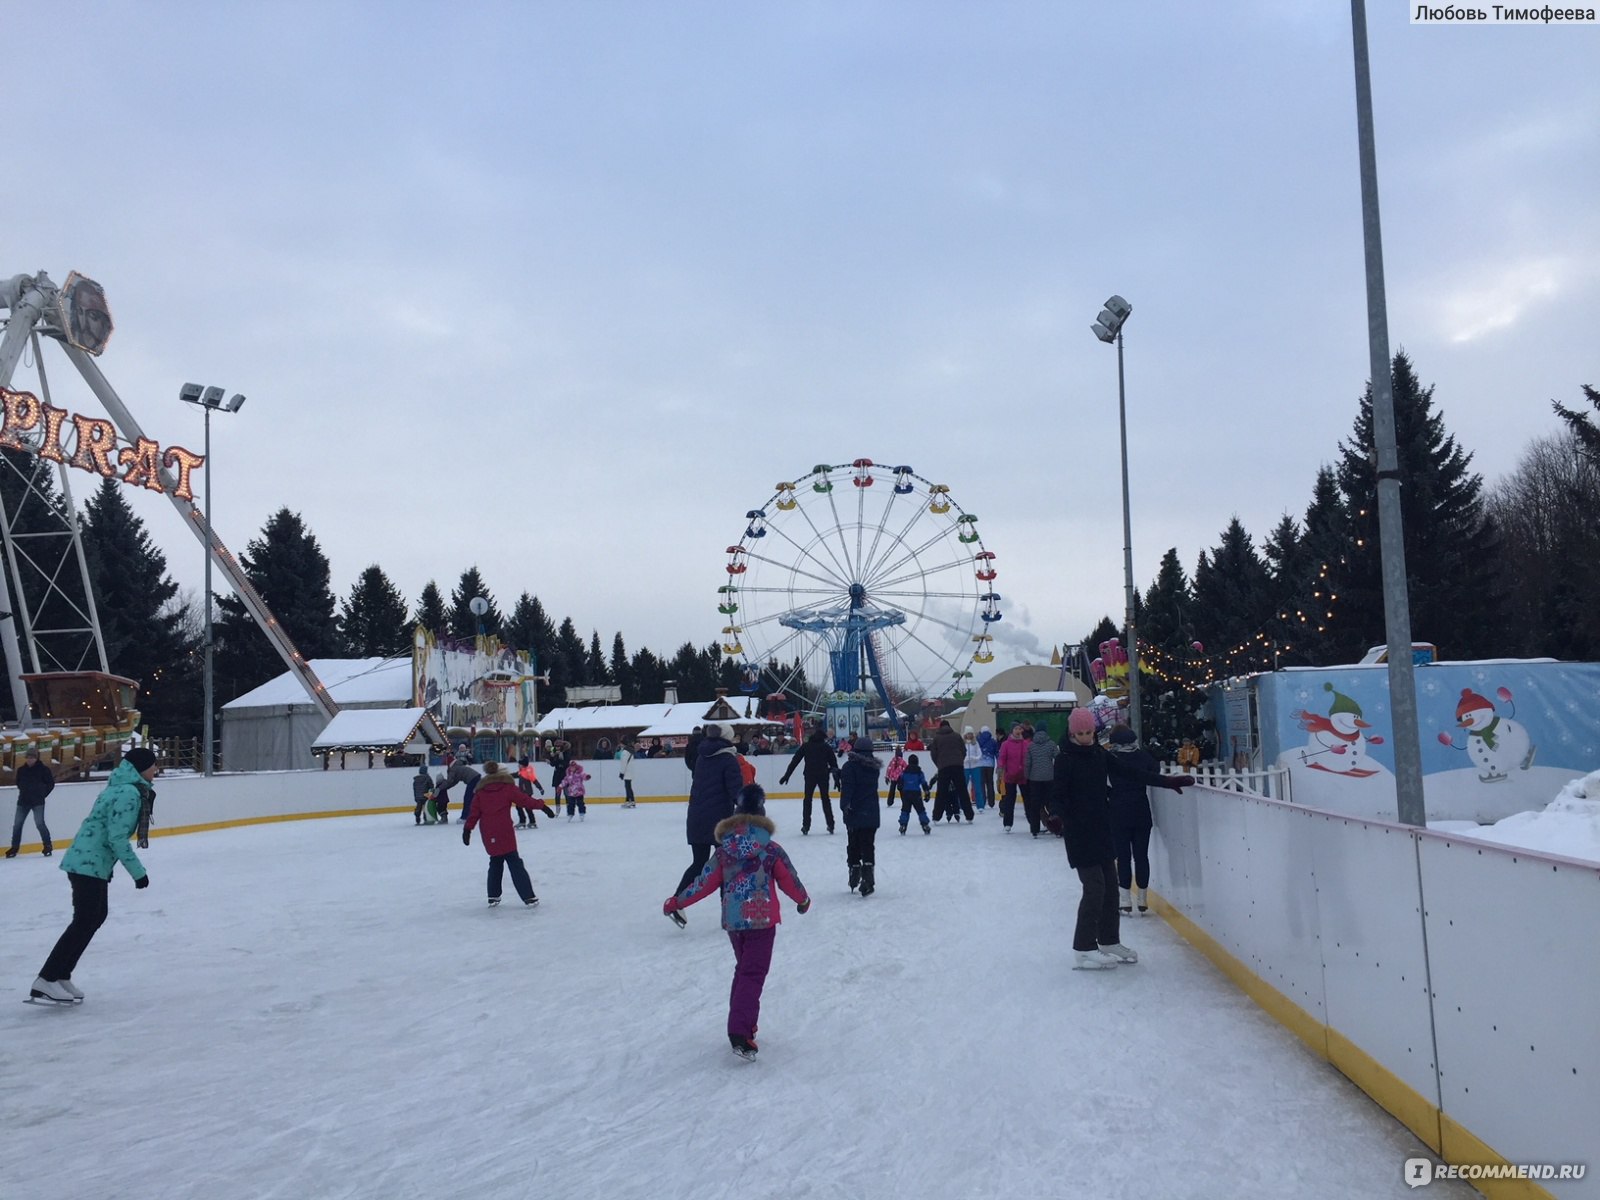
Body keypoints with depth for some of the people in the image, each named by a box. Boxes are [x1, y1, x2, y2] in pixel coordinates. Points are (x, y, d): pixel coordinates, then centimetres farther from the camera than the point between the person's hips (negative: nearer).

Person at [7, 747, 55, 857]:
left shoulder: (43, 769, -7)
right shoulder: (21, 770, 4)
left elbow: (51, 784, 0)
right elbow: (18, 782, 21)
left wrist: (42, 794, -1)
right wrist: (24, 791, 10)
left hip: (38, 802, -4)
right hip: (23, 801, 4)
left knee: (39, 823, -11)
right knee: (17, 824, 4)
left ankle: (48, 846, 2)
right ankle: (14, 848, 16)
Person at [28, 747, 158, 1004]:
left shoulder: (122, 786, 14)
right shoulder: (130, 793, -17)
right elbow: (117, 838, -21)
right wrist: (138, 871, -15)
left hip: (86, 861, 10)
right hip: (89, 865, -10)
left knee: (97, 916, 16)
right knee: (84, 921, -7)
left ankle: (61, 976, 20)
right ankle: (46, 982, -7)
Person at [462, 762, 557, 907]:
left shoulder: (480, 791, 8)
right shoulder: (507, 787, -1)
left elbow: (474, 812, 4)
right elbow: (523, 800, -3)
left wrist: (467, 829, 8)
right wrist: (542, 805, 4)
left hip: (488, 835, 3)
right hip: (505, 832, -3)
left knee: (495, 863, 20)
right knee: (515, 863, 0)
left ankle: (493, 897, 18)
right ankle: (528, 897, -5)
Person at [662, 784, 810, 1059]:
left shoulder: (725, 848, 2)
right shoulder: (771, 849, -6)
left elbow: (706, 881, 5)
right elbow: (788, 880, 5)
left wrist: (676, 901, 17)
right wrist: (803, 900, 26)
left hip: (732, 920, 4)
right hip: (762, 920, -4)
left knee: (744, 969, 23)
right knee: (753, 975, -5)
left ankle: (742, 1024, 29)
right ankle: (740, 1032, -18)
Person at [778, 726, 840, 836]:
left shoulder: (805, 746, 2)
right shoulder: (826, 747, 4)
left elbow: (795, 761, 1)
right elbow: (834, 762, 3)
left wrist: (787, 775, 3)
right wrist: (836, 776, 8)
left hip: (810, 776, -1)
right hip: (823, 776, 1)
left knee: (807, 800, 7)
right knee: (825, 799, 12)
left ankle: (806, 826, 1)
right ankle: (830, 825, 12)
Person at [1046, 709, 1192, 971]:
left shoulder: (1100, 754, 6)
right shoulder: (1065, 759, -10)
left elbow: (1132, 771, 6)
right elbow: (1058, 794, -14)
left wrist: (1168, 781, 3)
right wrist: (1056, 813, -34)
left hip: (1101, 830, 7)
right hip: (1079, 833, -6)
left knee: (1110, 886, 11)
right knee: (1095, 888, -9)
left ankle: (1109, 942, 25)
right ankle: (1084, 949, -2)